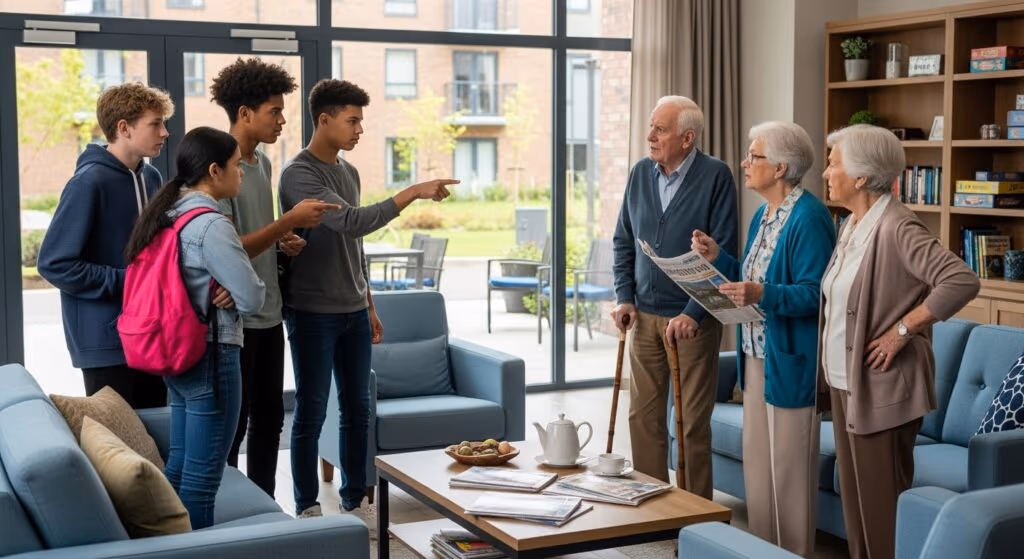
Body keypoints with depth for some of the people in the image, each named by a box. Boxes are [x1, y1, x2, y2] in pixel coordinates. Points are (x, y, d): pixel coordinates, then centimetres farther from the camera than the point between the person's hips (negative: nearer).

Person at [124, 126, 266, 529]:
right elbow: (251, 299, -18)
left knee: (179, 463, 18)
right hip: (211, 356, -9)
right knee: (203, 473, 0)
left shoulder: (166, 214, 8)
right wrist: (227, 293, 1)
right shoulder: (212, 225, -18)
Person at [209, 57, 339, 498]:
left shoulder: (263, 162, 10)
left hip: (268, 314, 9)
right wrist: (290, 221, -23)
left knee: (269, 416, 16)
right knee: (231, 424, 3)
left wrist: (285, 240, 3)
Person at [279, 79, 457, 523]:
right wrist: (413, 192, -28)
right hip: (313, 314, -7)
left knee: (357, 410, 11)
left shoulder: (349, 172, 13)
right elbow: (352, 222, -27)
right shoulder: (299, 174, -14)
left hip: (353, 312, 8)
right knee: (311, 412, 1)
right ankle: (307, 507, 13)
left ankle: (354, 501, 23)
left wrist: (369, 306, 18)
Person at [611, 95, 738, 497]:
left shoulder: (715, 176, -10)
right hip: (644, 315, 5)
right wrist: (624, 297, 2)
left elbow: (722, 252, -13)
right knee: (643, 416, 10)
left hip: (694, 319, -5)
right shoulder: (640, 173, 5)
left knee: (693, 422, 5)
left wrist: (693, 313, -17)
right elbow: (623, 241, 12)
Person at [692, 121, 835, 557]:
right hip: (756, 357, 9)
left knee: (788, 466, 1)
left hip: (790, 362, -9)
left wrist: (762, 295, -34)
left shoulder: (809, 217, -16)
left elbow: (814, 293, -21)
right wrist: (717, 258, 6)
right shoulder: (762, 215, 13)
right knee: (757, 461, 16)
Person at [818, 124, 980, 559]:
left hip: (880, 388, -9)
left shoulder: (896, 228, -18)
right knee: (854, 500, 16)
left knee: (881, 503, 1)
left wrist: (902, 329, -21)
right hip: (843, 384, 9)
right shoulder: (851, 225, 9)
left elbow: (963, 280, -27)